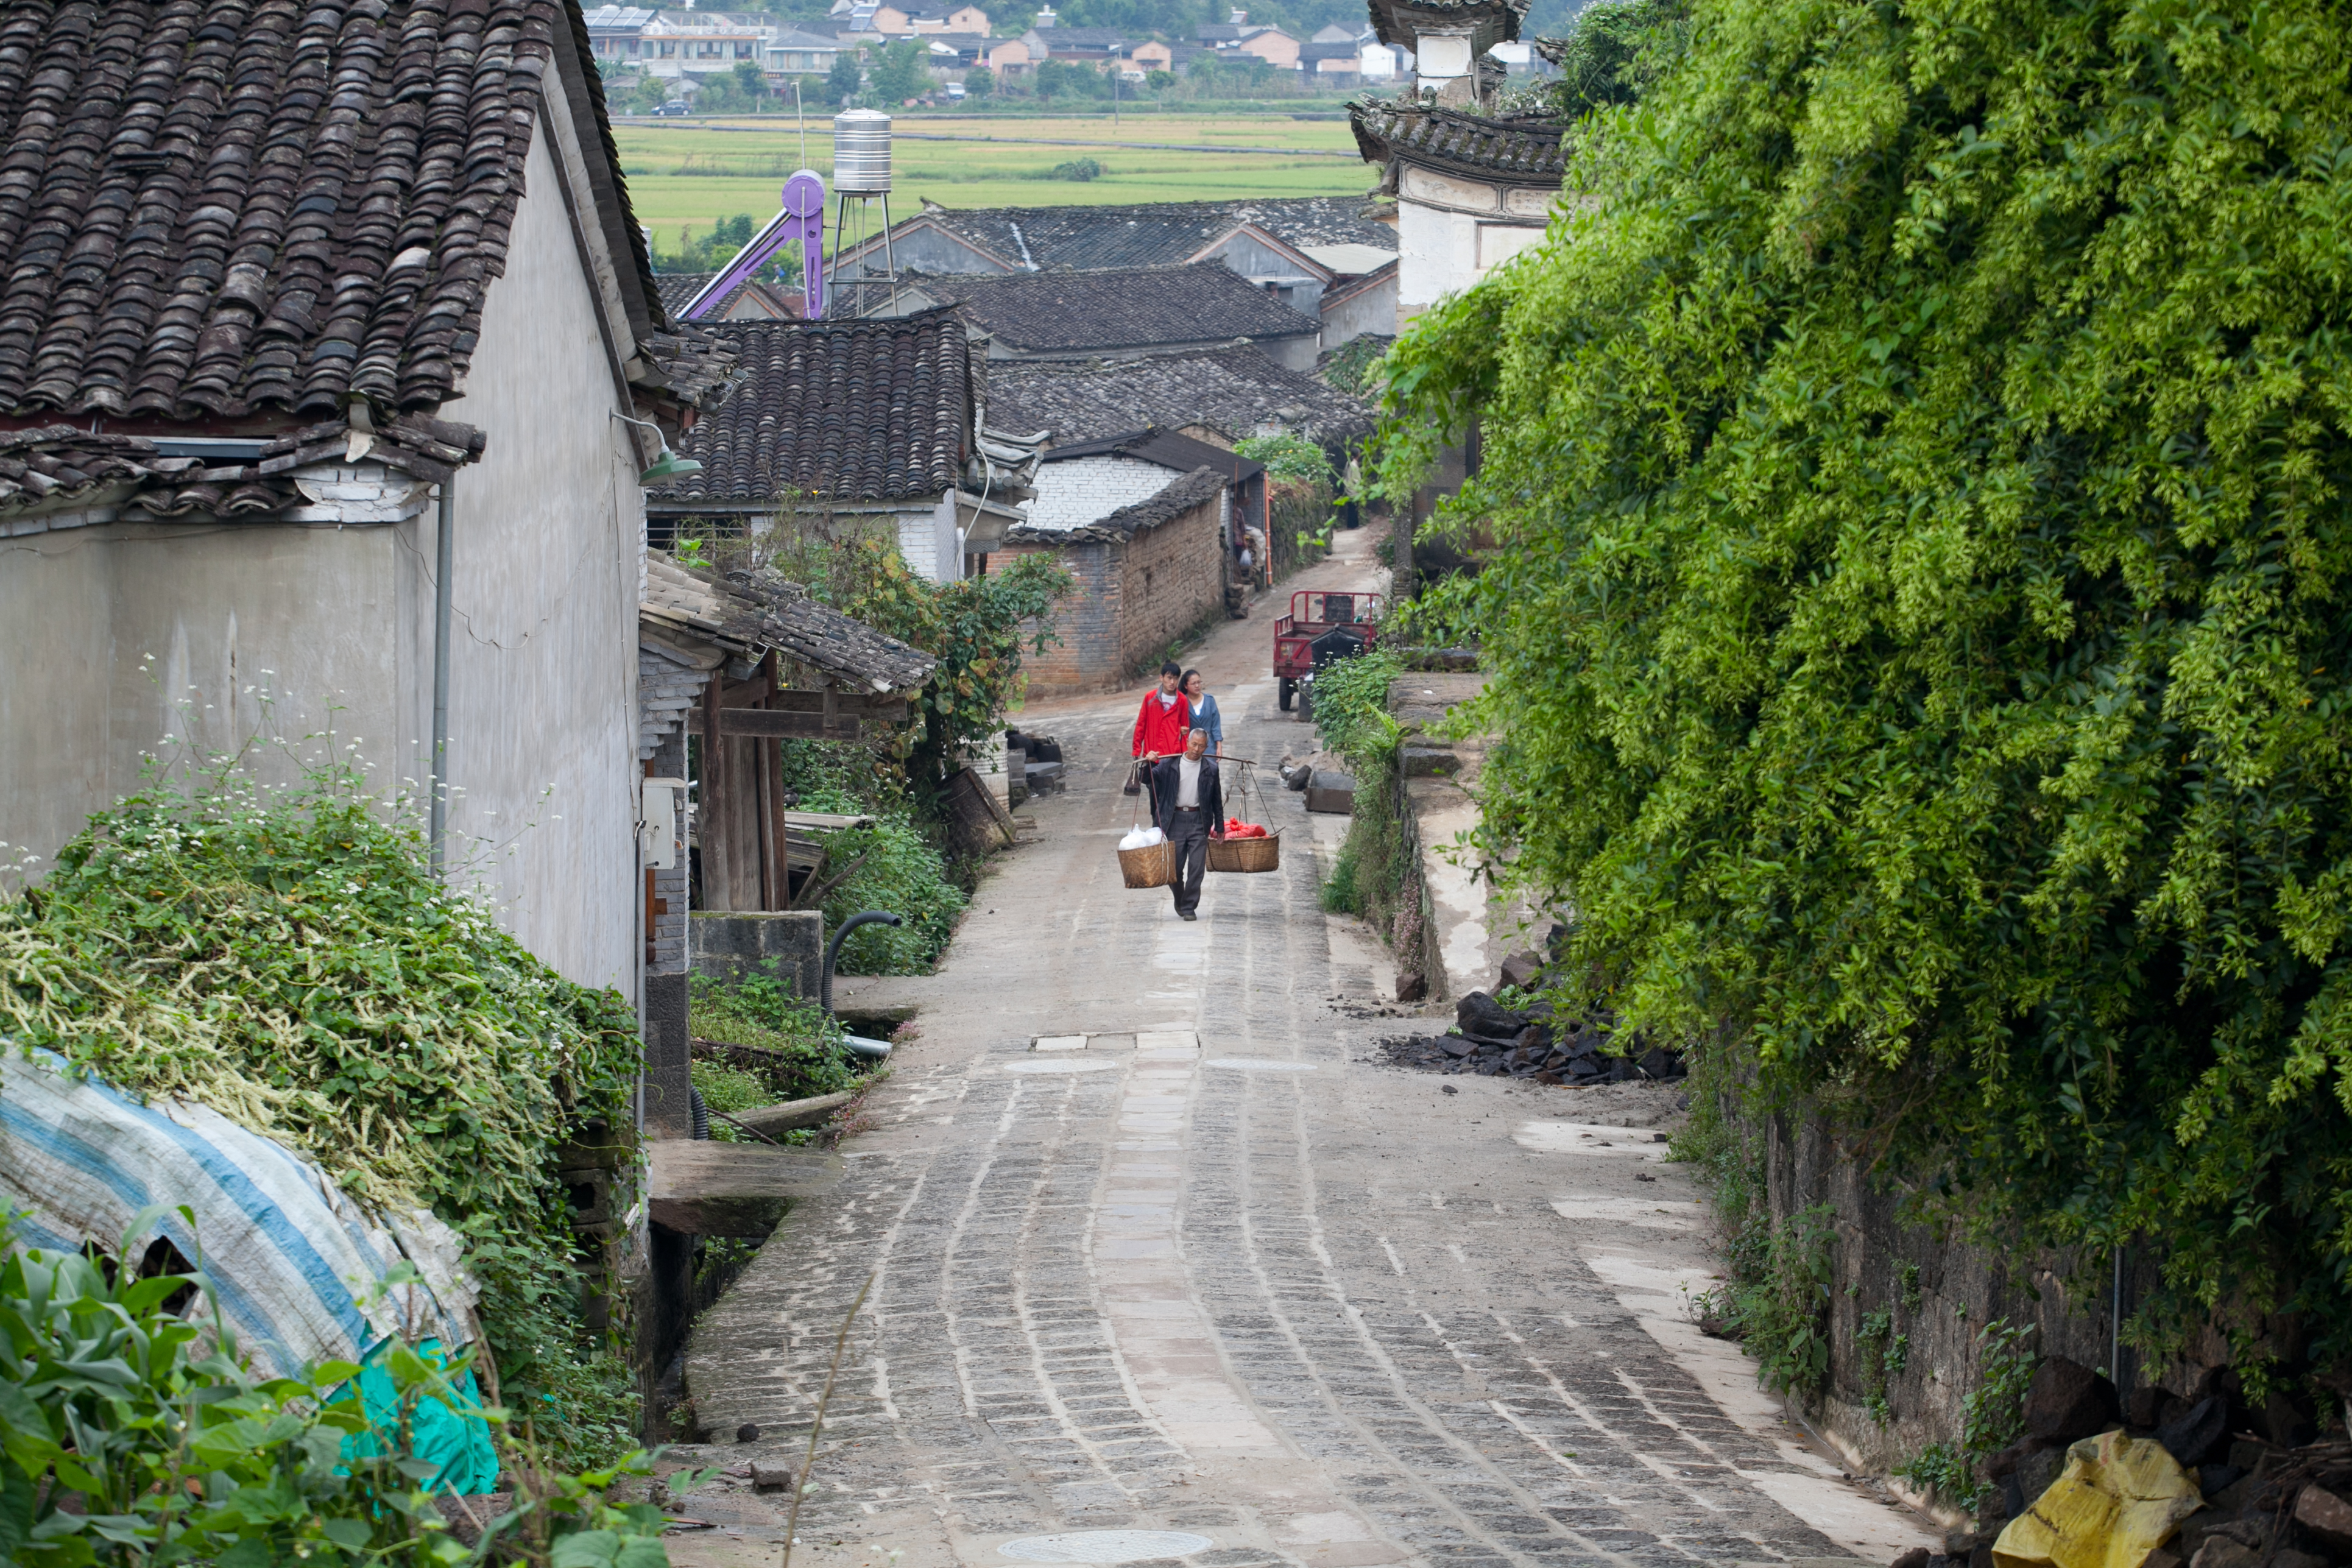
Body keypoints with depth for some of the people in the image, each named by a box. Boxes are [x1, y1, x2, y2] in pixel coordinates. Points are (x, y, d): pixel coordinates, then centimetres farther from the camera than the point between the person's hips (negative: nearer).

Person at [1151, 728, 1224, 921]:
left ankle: (1189, 907, 2)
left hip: (1199, 821, 0)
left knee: (1196, 867, -6)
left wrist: (1219, 826, 9)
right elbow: (1150, 780, 7)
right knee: (1174, 866, 3)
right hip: (1175, 820, 0)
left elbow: (1217, 800, 9)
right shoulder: (1170, 765, 2)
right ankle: (1179, 899, 29)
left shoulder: (1210, 769, 3)